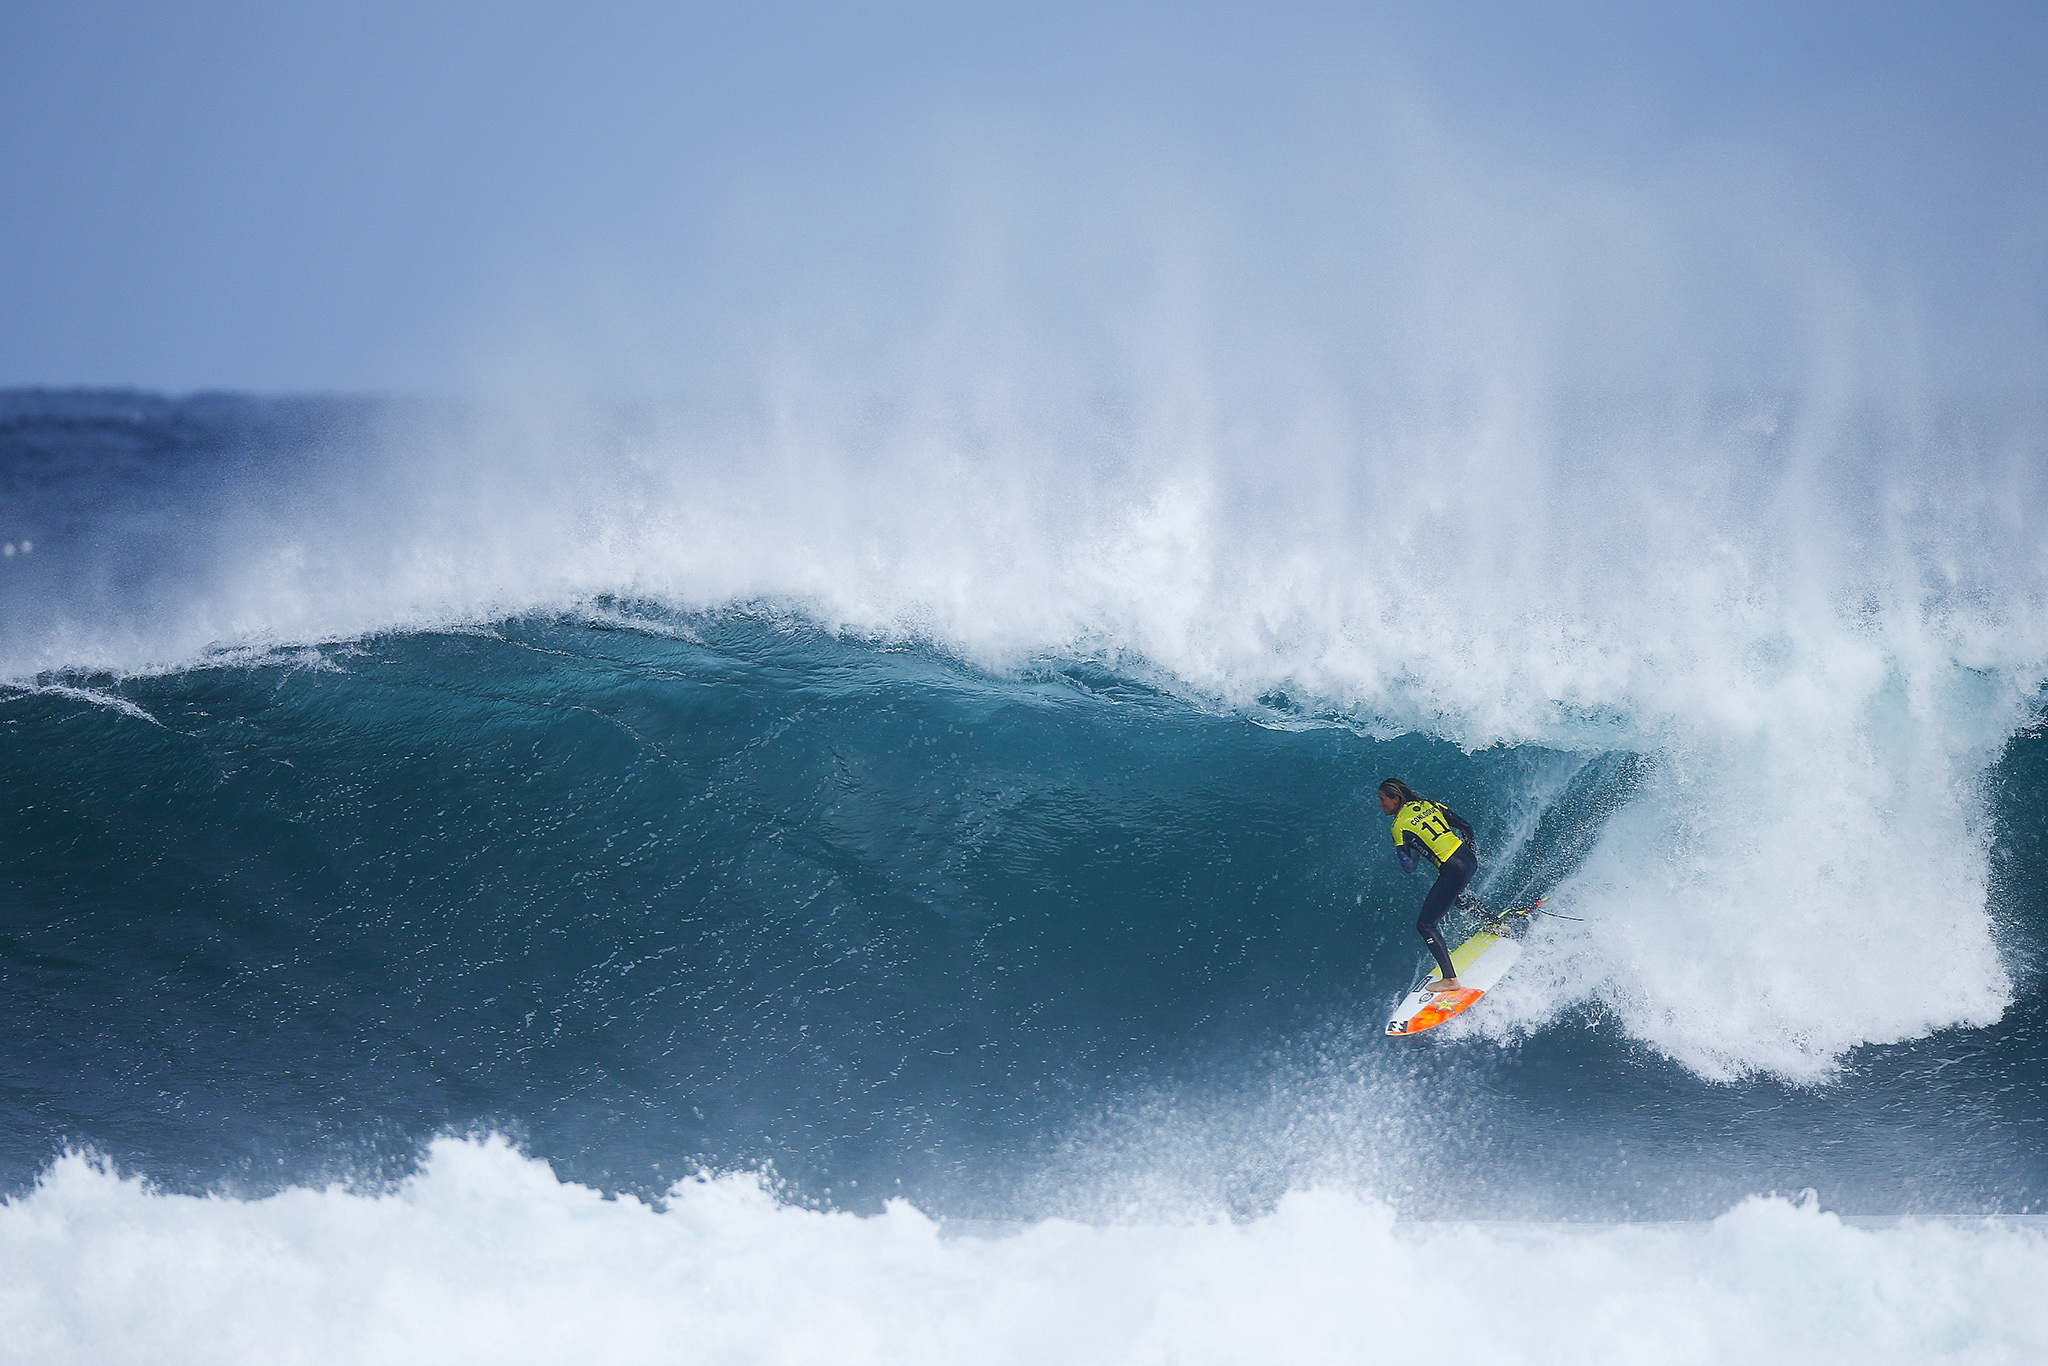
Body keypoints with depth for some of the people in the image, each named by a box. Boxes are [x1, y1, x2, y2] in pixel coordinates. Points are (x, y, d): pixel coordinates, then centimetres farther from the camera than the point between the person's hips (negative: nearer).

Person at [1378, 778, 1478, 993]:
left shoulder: (1399, 826, -9)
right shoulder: (1429, 804, 10)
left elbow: (1408, 867, -10)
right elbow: (1465, 827, 14)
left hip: (1453, 871, -9)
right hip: (1469, 856, 9)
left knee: (1425, 925, 0)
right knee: (1455, 896, 41)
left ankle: (1450, 979, -3)